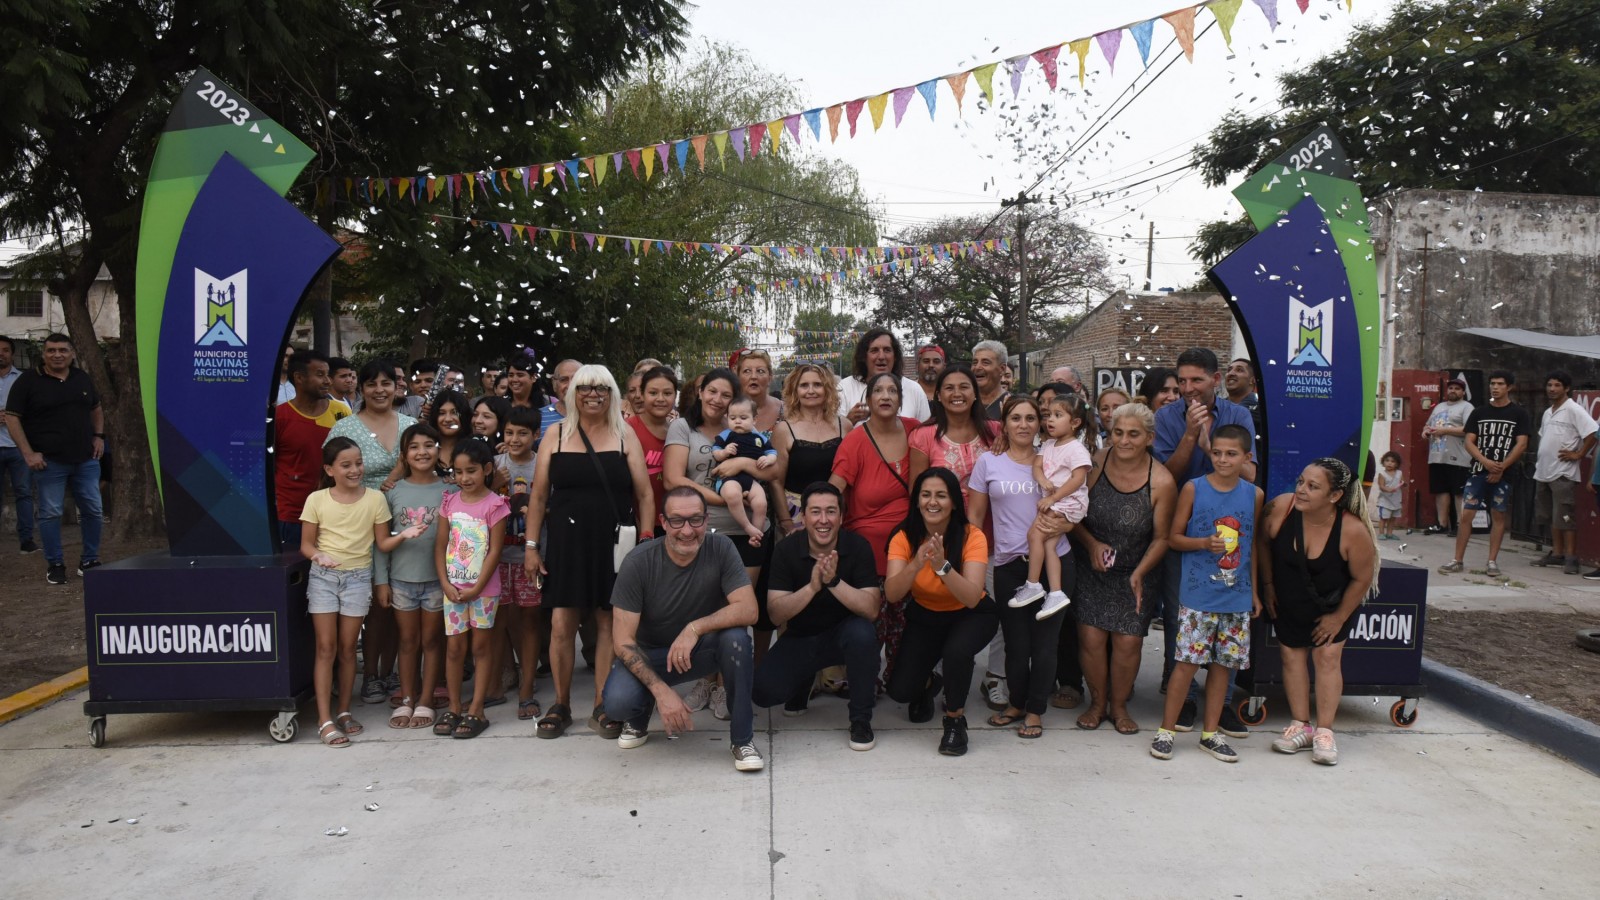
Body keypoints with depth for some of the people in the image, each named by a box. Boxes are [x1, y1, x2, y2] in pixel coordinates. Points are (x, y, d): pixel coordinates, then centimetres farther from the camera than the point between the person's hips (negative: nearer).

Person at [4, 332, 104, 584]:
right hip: (49, 461, -4)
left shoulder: (82, 378, 11)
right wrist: (28, 453, -13)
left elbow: (96, 409, 25)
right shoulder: (28, 381, -3)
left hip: (86, 459, 4)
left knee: (93, 510, 6)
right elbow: (12, 417, -5)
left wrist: (99, 436, 10)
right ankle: (55, 565, 11)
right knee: (50, 513, 0)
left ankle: (90, 561, 19)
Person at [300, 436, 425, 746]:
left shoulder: (374, 498, -1)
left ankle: (344, 712, 20)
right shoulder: (317, 500, -3)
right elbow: (306, 544, 0)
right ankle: (325, 720, 1)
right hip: (323, 577, -1)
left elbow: (383, 543, 1)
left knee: (347, 648, 7)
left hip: (358, 578, 1)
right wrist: (318, 556, -21)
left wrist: (403, 535, -17)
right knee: (326, 647, -2)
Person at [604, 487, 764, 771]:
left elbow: (748, 610, -22)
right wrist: (661, 691, -30)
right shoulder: (638, 563, -20)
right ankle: (639, 719, 11)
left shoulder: (720, 549, -16)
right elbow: (623, 638, -19)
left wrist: (695, 628, -36)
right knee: (618, 702, -30)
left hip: (704, 649, 1)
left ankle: (742, 738, -13)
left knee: (735, 637, -32)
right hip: (651, 653, -1)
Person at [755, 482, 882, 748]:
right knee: (763, 691, -21)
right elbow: (776, 614, -19)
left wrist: (834, 581, -38)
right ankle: (804, 681, 18)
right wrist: (812, 586, -36)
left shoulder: (858, 546, -14)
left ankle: (861, 720, -12)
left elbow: (871, 610, -23)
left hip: (842, 634, -1)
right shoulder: (786, 550, -11)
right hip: (799, 639, 1)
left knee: (863, 633, -35)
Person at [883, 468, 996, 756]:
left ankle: (955, 719, -7)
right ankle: (929, 684, 26)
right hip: (925, 616, 3)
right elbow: (892, 595, -31)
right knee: (900, 691, -12)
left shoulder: (972, 537, -25)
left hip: (970, 615, -2)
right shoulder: (904, 537, -18)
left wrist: (942, 565, -50)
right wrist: (917, 563, -48)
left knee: (956, 651, -35)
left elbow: (972, 598, -35)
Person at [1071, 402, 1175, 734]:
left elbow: (1161, 537, -6)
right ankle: (1097, 703, 20)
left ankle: (1119, 706, 22)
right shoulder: (1094, 465, -12)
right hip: (1091, 569, 1)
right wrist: (1091, 544, -15)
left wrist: (1139, 573, -18)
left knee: (1128, 642, -4)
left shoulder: (1161, 483, -15)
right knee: (1091, 637, -5)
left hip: (1135, 573, 0)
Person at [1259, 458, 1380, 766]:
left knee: (1327, 656, -3)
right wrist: (1267, 586, -2)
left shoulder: (1353, 530, -33)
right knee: (1291, 654, 6)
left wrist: (1338, 617, -8)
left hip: (1331, 605, -2)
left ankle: (1324, 732, 8)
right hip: (1288, 602, 2)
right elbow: (1263, 542, -7)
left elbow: (1362, 579, -16)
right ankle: (1301, 726, 18)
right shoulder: (1281, 507, -29)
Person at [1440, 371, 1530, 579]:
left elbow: (1521, 445, -4)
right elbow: (1469, 442, 3)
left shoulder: (1519, 413, 2)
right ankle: (1457, 561, 2)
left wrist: (1501, 468, -12)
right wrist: (1486, 462, -13)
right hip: (1478, 471, 2)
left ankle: (1492, 562, 11)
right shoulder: (1479, 412, 9)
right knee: (1466, 514, -3)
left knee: (1499, 516, 4)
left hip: (1504, 474, -1)